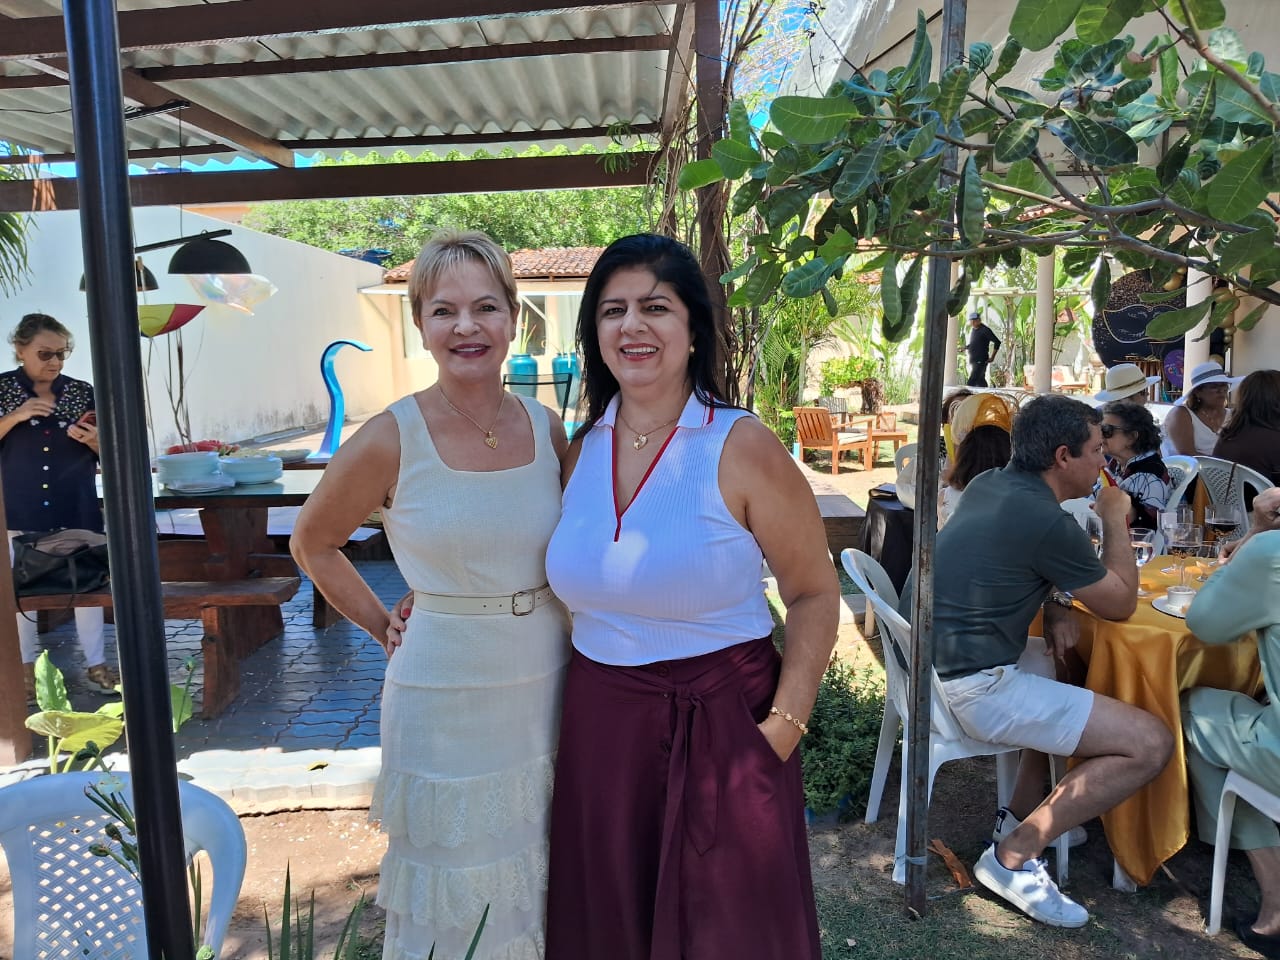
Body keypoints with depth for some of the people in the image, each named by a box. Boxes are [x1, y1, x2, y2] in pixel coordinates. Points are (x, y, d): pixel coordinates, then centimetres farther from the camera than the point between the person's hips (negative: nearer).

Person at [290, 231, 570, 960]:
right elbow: (313, 543, 3)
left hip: (550, 696, 4)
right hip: (446, 705, -3)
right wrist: (386, 628, -3)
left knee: (539, 896, 20)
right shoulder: (391, 440, -13)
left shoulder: (548, 430, -2)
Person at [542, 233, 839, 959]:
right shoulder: (583, 447, 1)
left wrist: (786, 723, -15)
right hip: (600, 724, 4)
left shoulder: (742, 447, -13)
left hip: (720, 726, -4)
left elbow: (814, 594, -7)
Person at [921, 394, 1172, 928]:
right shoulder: (1048, 522, -19)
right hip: (972, 688, -10)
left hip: (933, 658, 10)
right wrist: (1115, 520, 8)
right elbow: (1121, 605, -4)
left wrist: (1055, 605, 6)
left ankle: (1020, 816, 29)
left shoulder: (987, 484, 7)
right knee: (1150, 745, -8)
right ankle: (1014, 857, 0)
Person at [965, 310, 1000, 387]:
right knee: (980, 382, 13)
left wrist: (992, 357, -11)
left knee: (971, 383, -16)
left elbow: (997, 342, -12)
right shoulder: (972, 330, 14)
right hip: (972, 361, 8)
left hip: (980, 361, -8)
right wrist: (966, 347, 8)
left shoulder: (985, 330, -10)